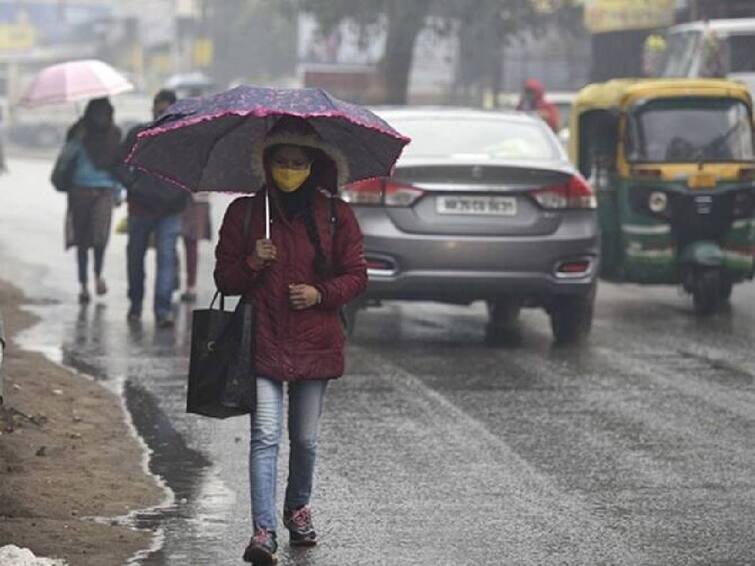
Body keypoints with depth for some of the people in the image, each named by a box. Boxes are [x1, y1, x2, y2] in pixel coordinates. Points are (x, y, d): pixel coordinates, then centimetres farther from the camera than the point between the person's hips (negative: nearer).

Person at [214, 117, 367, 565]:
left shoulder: (336, 215, 4)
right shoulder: (244, 213, 4)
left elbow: (356, 275, 7)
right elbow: (224, 278, 6)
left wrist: (320, 292, -10)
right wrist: (251, 264, -14)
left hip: (315, 341, 1)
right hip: (263, 341, -1)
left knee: (305, 438, 12)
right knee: (266, 435, -12)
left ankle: (298, 507, 38)